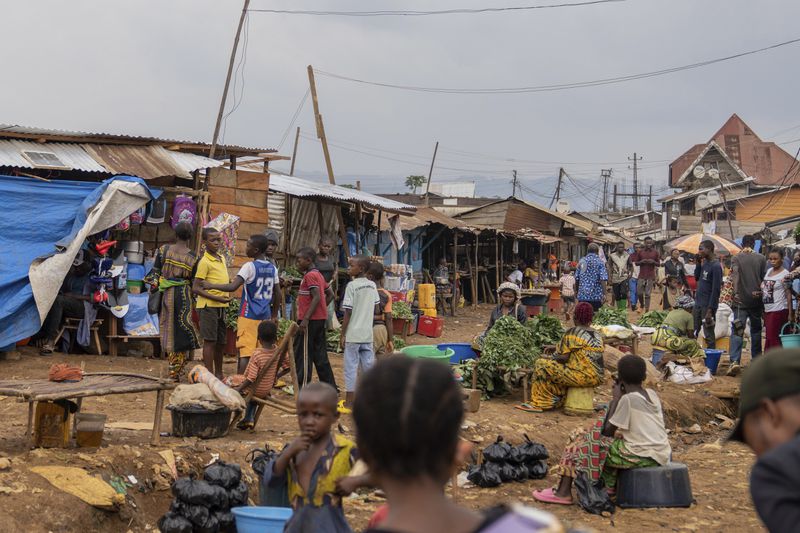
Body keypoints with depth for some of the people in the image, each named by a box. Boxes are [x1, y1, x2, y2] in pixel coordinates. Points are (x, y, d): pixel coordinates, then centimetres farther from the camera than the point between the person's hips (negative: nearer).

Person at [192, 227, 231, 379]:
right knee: (210, 341, -5)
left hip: (221, 306, 8)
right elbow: (196, 288, -16)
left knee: (221, 342, 13)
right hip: (208, 306, -8)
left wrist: (226, 299, 12)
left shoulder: (222, 259, 12)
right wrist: (217, 298, -21)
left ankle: (218, 373, 24)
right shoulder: (205, 262, -12)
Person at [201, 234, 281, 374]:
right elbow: (278, 294, 12)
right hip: (265, 317, 6)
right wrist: (274, 315, 21)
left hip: (248, 316, -6)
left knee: (244, 352, -6)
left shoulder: (249, 266, -11)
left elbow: (232, 287, -20)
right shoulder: (272, 268, 8)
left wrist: (210, 285, -8)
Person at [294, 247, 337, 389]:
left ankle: (302, 386, -1)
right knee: (319, 353, 12)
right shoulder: (318, 274, 15)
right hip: (320, 318, 9)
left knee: (302, 353, -3)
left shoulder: (310, 275, -13)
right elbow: (330, 294, 20)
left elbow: (317, 298, -22)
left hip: (310, 320, -9)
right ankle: (330, 386, 14)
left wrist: (306, 318, -25)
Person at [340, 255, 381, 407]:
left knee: (351, 366, 1)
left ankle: (349, 400, 5)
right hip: (368, 333, 6)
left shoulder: (351, 286, -13)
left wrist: (343, 334, -7)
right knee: (368, 365, 11)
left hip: (353, 334, -6)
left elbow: (348, 312, -13)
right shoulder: (372, 286, 5)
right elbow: (377, 310, 9)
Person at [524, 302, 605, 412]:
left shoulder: (572, 333, -10)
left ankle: (539, 404, 1)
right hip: (598, 377, 8)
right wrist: (556, 348, 27)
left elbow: (564, 357, -12)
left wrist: (550, 358, 7)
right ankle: (557, 401, 27)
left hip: (583, 377, -8)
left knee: (541, 365, -4)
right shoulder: (597, 335, 13)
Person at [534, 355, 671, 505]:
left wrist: (615, 399, -2)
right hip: (663, 453, 8)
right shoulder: (652, 394, 8)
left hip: (642, 456, -7)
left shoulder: (628, 399, -13)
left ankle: (563, 492, 7)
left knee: (582, 443, 4)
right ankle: (610, 486, 29)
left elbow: (607, 431, -7)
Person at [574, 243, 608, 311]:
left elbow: (576, 278, 11)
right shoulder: (600, 262, -3)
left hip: (582, 295, 3)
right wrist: (604, 294, -13)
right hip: (595, 295, -3)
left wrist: (577, 291, 24)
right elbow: (603, 279, -13)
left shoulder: (581, 261, 8)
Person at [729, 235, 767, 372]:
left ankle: (735, 361, -22)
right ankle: (756, 360, 24)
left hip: (741, 300, -2)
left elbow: (735, 275, -17)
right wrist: (759, 292, 15)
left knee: (737, 331, -7)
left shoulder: (736, 258, -3)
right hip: (756, 300, 2)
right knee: (756, 330, 17)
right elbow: (764, 278, 5)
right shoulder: (761, 258, 3)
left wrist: (736, 292, -25)